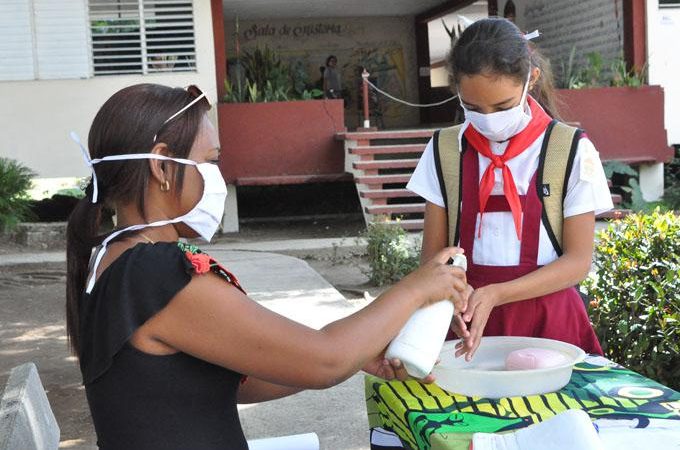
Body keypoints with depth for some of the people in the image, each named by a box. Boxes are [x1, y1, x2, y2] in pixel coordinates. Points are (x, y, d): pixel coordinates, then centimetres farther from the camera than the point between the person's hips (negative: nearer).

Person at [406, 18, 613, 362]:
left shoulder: (571, 151, -4)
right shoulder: (445, 150, 2)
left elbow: (578, 260, -4)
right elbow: (433, 253, 4)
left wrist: (495, 294, -18)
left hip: (547, 322, -1)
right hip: (469, 322, 2)